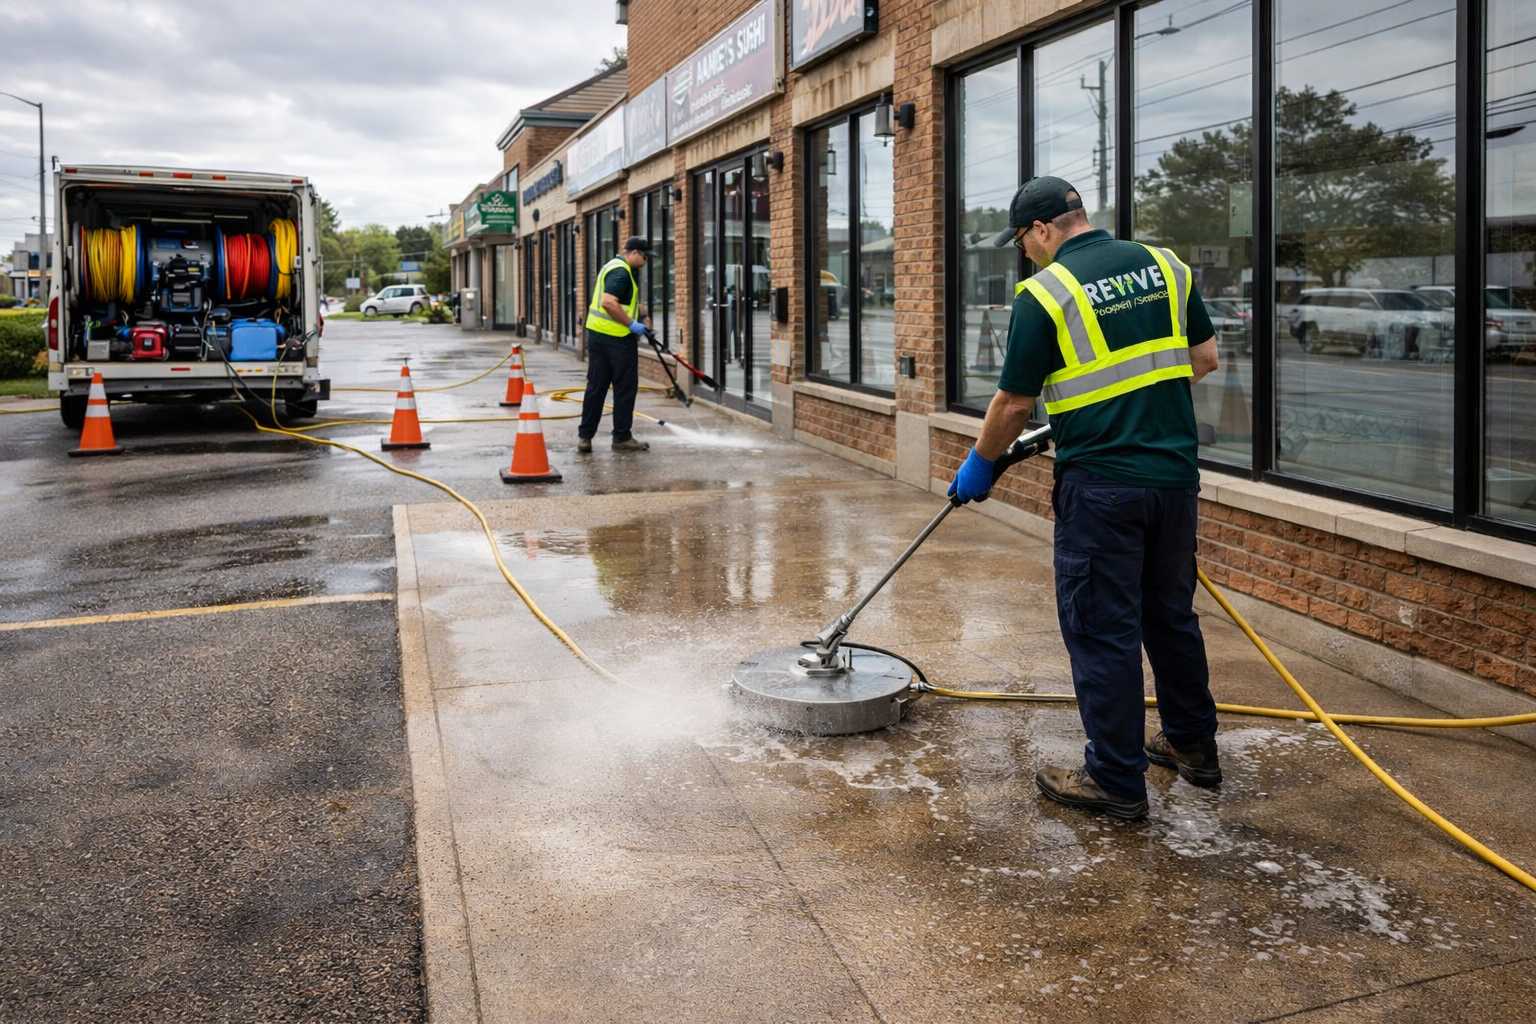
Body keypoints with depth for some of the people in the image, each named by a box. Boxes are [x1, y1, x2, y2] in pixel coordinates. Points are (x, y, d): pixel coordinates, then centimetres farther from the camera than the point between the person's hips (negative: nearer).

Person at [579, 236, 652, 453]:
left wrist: (629, 324, 23)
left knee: (596, 386, 10)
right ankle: (622, 437, 7)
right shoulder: (622, 272, -15)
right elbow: (609, 303, -26)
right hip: (617, 338, -9)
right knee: (625, 388, 1)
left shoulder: (611, 266, 18)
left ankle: (585, 436, 10)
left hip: (597, 333, 10)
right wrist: (631, 323, -19)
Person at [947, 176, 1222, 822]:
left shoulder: (1044, 294, -10)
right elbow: (1205, 358, 13)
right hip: (1177, 474, 7)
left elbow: (1014, 403, -6)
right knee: (1171, 614, 20)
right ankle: (1193, 745, 34)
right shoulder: (1165, 266, 7)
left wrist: (978, 467, 9)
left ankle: (1116, 781, 11)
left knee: (1101, 630, 3)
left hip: (1101, 484, -7)